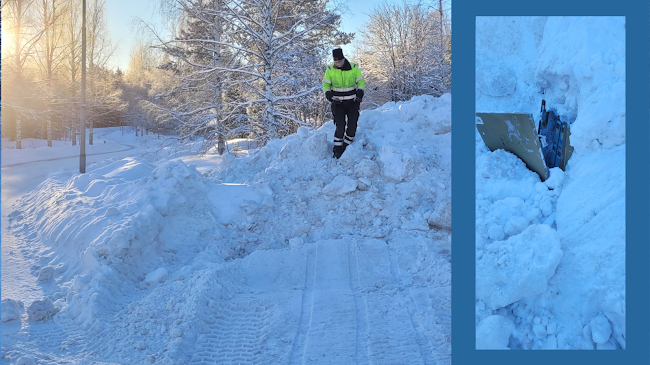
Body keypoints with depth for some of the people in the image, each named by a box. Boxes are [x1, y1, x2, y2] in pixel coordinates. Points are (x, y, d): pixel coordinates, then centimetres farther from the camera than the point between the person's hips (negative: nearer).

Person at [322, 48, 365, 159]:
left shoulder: (353, 68, -6)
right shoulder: (330, 69, -6)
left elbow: (361, 81, 4)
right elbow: (326, 84, 4)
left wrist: (360, 92, -14)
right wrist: (328, 93, -15)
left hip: (352, 103, 1)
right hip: (338, 103, -1)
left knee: (352, 126, -2)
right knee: (340, 127, -11)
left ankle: (346, 147, 14)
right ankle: (337, 150, 2)